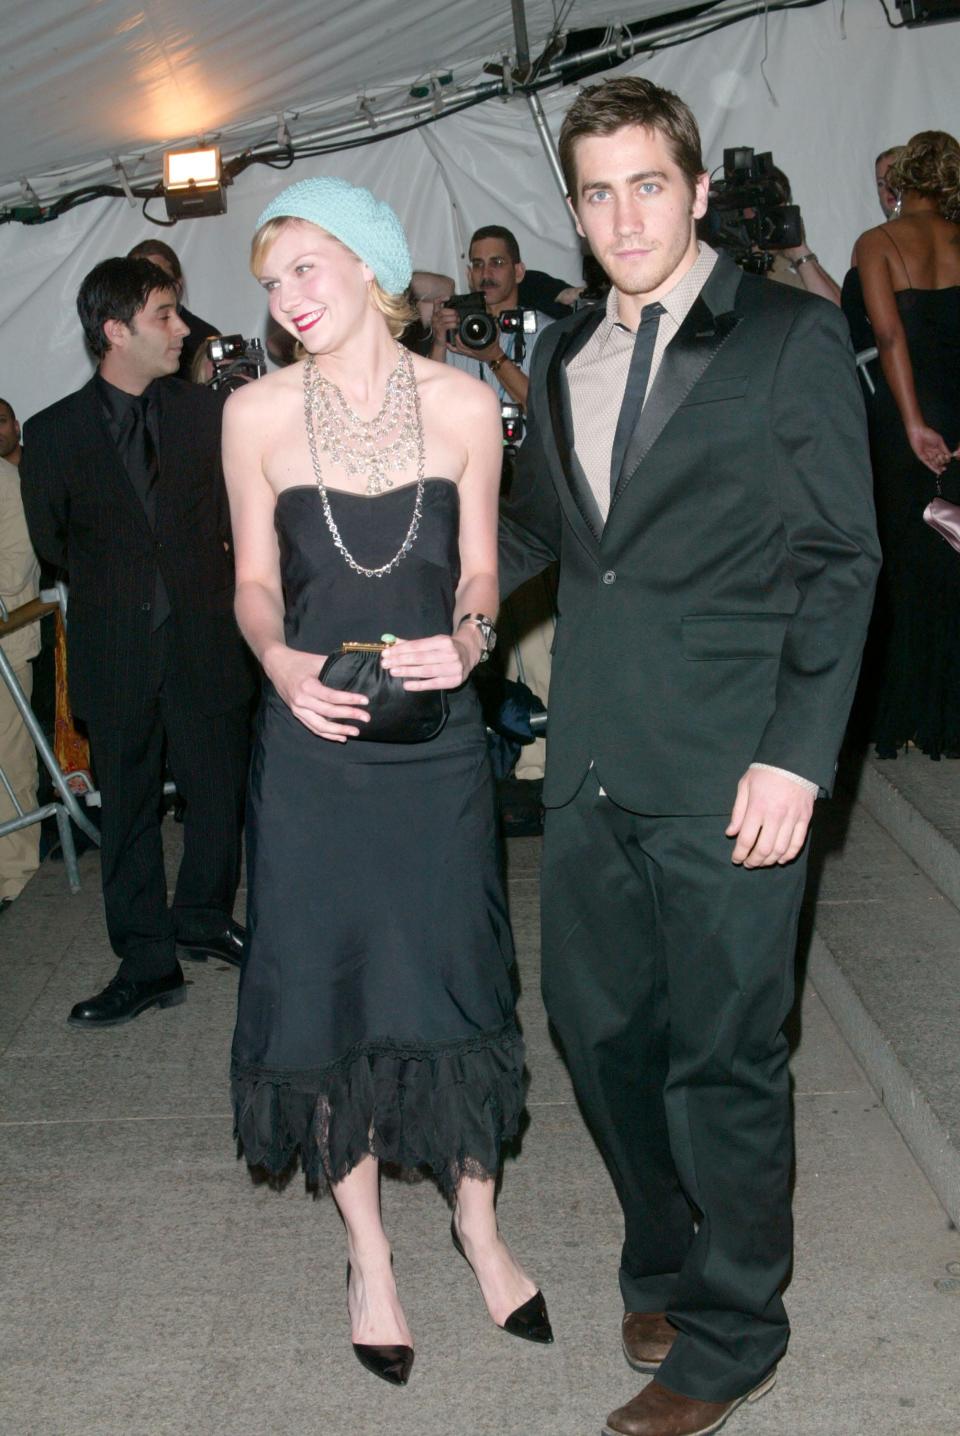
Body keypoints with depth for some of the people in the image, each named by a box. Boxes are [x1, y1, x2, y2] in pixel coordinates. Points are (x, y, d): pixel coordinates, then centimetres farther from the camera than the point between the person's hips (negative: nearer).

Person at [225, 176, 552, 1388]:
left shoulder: (462, 404, -1)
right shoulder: (255, 413, -1)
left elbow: (478, 567, 6)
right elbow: (255, 580, 4)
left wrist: (465, 639, -15)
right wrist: (280, 660, -15)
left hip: (437, 732, 0)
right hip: (314, 738, 0)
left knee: (452, 972, 7)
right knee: (327, 980, 7)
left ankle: (476, 1220, 32)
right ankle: (367, 1250, 27)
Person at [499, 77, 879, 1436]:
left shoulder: (791, 336, -3)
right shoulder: (564, 356, 13)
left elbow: (840, 560, -6)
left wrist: (796, 757, -13)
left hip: (728, 771, -6)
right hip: (592, 763, 6)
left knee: (721, 1056, 3)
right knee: (598, 1023, 15)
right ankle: (666, 1265, 38)